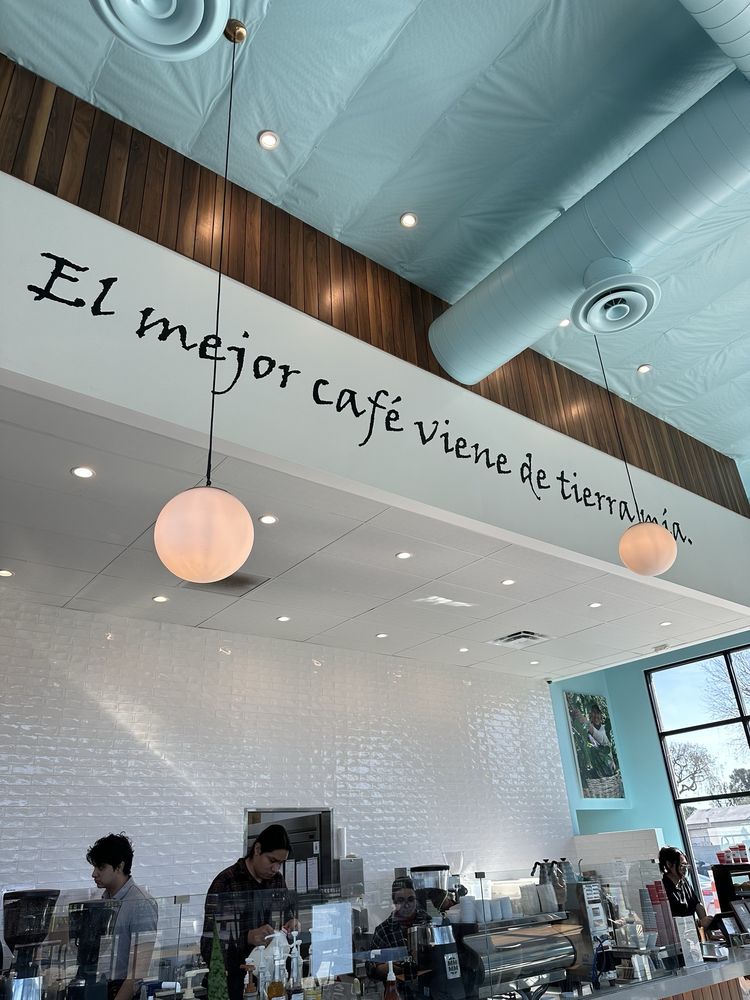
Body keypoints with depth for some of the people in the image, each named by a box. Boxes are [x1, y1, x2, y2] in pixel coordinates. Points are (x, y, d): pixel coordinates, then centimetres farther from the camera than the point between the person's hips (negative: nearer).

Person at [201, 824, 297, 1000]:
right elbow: (209, 946, -15)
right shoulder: (225, 883, -13)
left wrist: (292, 924, -4)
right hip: (236, 978, -5)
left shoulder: (277, 880, 6)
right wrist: (248, 938, -29)